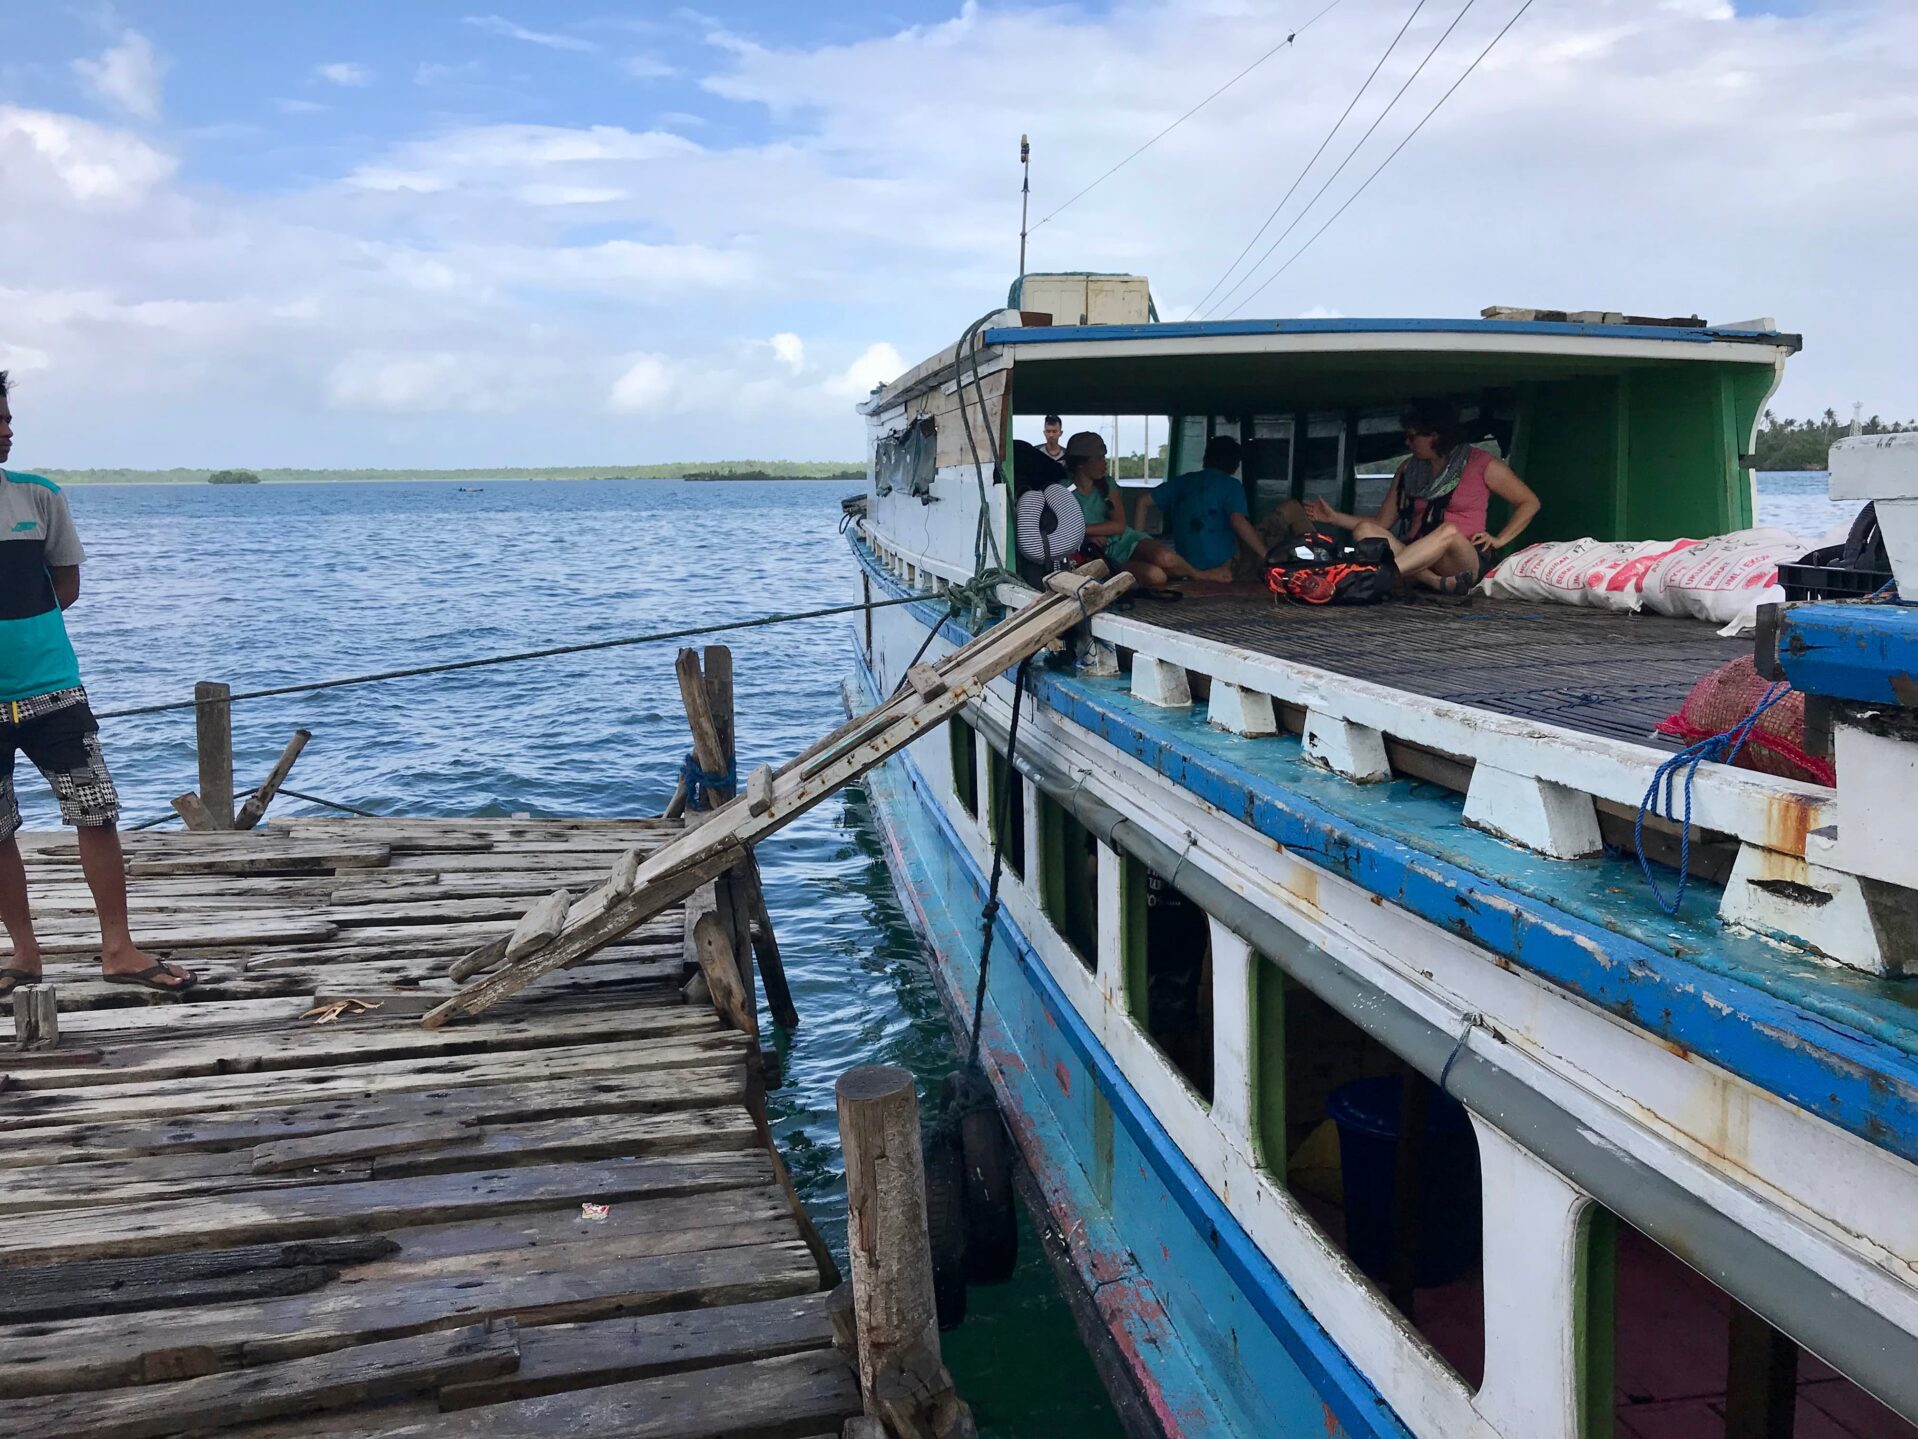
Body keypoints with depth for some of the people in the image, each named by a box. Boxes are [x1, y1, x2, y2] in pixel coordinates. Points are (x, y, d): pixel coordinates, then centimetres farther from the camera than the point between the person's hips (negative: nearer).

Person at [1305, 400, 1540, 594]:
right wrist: (1334, 517, 7)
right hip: (1417, 564, 4)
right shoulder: (1409, 470, 18)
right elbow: (1381, 523, 15)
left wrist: (1499, 540, -1)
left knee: (1449, 531, -37)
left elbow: (1529, 503, 9)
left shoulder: (1480, 463, 6)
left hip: (1464, 562, -4)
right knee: (1365, 530, -23)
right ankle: (1438, 583, -39)